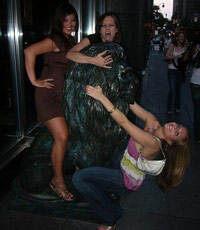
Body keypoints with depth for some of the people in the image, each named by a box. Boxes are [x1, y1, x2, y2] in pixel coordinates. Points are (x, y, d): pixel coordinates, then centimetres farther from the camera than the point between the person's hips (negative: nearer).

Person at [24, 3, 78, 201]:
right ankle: (58, 181, 5)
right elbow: (30, 51, -27)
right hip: (49, 94, -8)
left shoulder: (71, 41, 15)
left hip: (65, 95, 8)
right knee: (61, 137, -12)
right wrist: (34, 80, -22)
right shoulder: (55, 40, -13)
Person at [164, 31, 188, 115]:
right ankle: (169, 108, 5)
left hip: (180, 70, 4)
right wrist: (176, 56, -22)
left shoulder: (184, 46, 4)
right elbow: (166, 57, -14)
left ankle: (177, 107, 24)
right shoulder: (172, 46, -6)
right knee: (172, 90, -8)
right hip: (172, 70, -4)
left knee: (178, 89, 11)